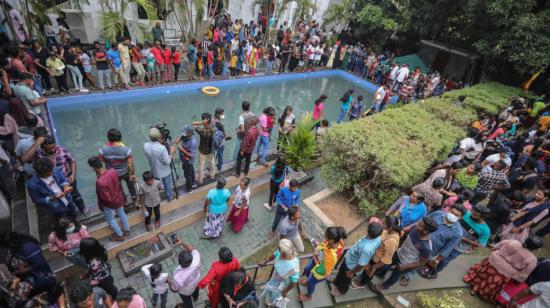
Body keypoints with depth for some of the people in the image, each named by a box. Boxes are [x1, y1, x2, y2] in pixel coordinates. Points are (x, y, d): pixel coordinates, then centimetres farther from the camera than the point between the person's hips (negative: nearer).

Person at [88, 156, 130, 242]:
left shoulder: (100, 182, -39)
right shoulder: (112, 171, -21)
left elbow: (107, 199, -29)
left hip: (110, 203, -6)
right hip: (119, 198, 6)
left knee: (110, 219, 23)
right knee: (121, 213, 30)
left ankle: (120, 235, 42)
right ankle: (126, 230, 51)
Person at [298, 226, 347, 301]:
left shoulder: (332, 256, -47)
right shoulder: (337, 240, -28)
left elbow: (322, 271, -30)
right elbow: (325, 244, -4)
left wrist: (315, 257, -26)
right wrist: (319, 245, -20)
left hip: (319, 273, -6)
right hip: (319, 258, 6)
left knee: (310, 283, 26)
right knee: (307, 269, 34)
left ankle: (308, 296, 60)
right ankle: (307, 281, 68)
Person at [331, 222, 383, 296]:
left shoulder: (367, 249, -46)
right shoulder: (377, 238, -24)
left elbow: (361, 265, -31)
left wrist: (351, 273, -13)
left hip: (351, 265, -6)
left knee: (345, 278, 25)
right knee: (341, 271, 33)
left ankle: (341, 290, 55)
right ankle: (337, 283, 62)